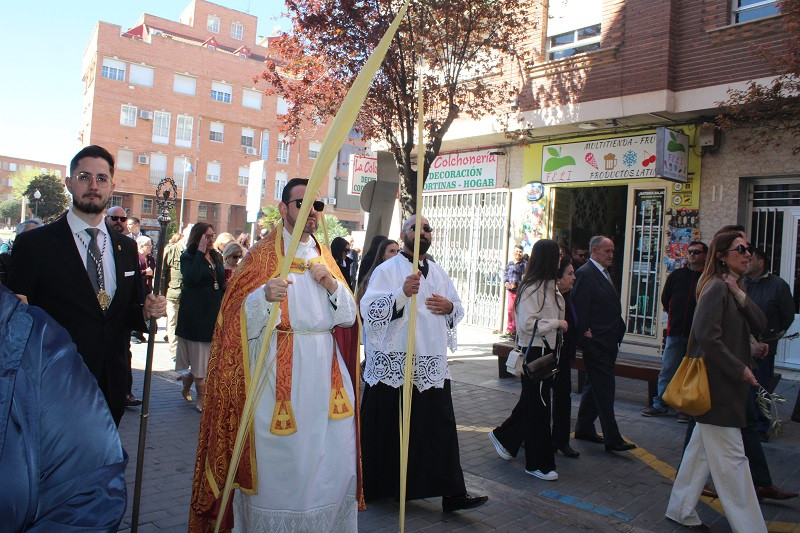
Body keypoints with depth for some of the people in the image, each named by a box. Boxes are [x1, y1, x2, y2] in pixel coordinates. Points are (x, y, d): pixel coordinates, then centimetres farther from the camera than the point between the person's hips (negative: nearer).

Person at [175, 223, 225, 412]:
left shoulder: (216, 256, 13)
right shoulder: (188, 257, -6)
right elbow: (192, 277, -26)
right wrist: (200, 253, -23)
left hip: (214, 312, 6)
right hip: (196, 313, -6)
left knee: (206, 356, 9)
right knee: (198, 356, -1)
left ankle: (186, 386, 27)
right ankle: (201, 398, 7)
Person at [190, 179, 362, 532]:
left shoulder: (324, 256, 14)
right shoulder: (262, 256, -1)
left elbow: (348, 317, 11)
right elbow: (238, 320, -8)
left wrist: (333, 285, -6)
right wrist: (264, 296, -26)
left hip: (326, 374, 5)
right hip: (279, 376, -4)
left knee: (334, 459, 7)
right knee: (279, 461, 2)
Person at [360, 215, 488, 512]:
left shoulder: (438, 273, 15)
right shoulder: (386, 270, -2)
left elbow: (459, 311, 23)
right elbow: (369, 310, -14)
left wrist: (449, 306, 0)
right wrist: (403, 293, -26)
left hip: (432, 364, 5)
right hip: (394, 363, -4)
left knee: (440, 429, 3)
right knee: (389, 429, 4)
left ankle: (451, 493, 9)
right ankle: (378, 487, 23)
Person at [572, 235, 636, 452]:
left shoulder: (604, 274, 18)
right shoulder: (585, 273, -13)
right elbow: (580, 309, -18)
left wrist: (617, 333, 14)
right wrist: (585, 336, -19)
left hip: (608, 342, 10)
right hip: (596, 343, -10)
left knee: (595, 386, 16)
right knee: (604, 387, -6)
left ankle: (584, 428, 27)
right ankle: (612, 439, -1)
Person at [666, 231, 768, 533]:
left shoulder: (731, 288, 14)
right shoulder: (717, 287, -15)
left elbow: (760, 326, 5)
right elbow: (708, 337, -22)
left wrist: (740, 296, -8)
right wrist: (740, 369, -17)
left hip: (728, 384, 10)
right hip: (718, 386, -10)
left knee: (702, 448, 15)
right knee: (731, 458, -1)